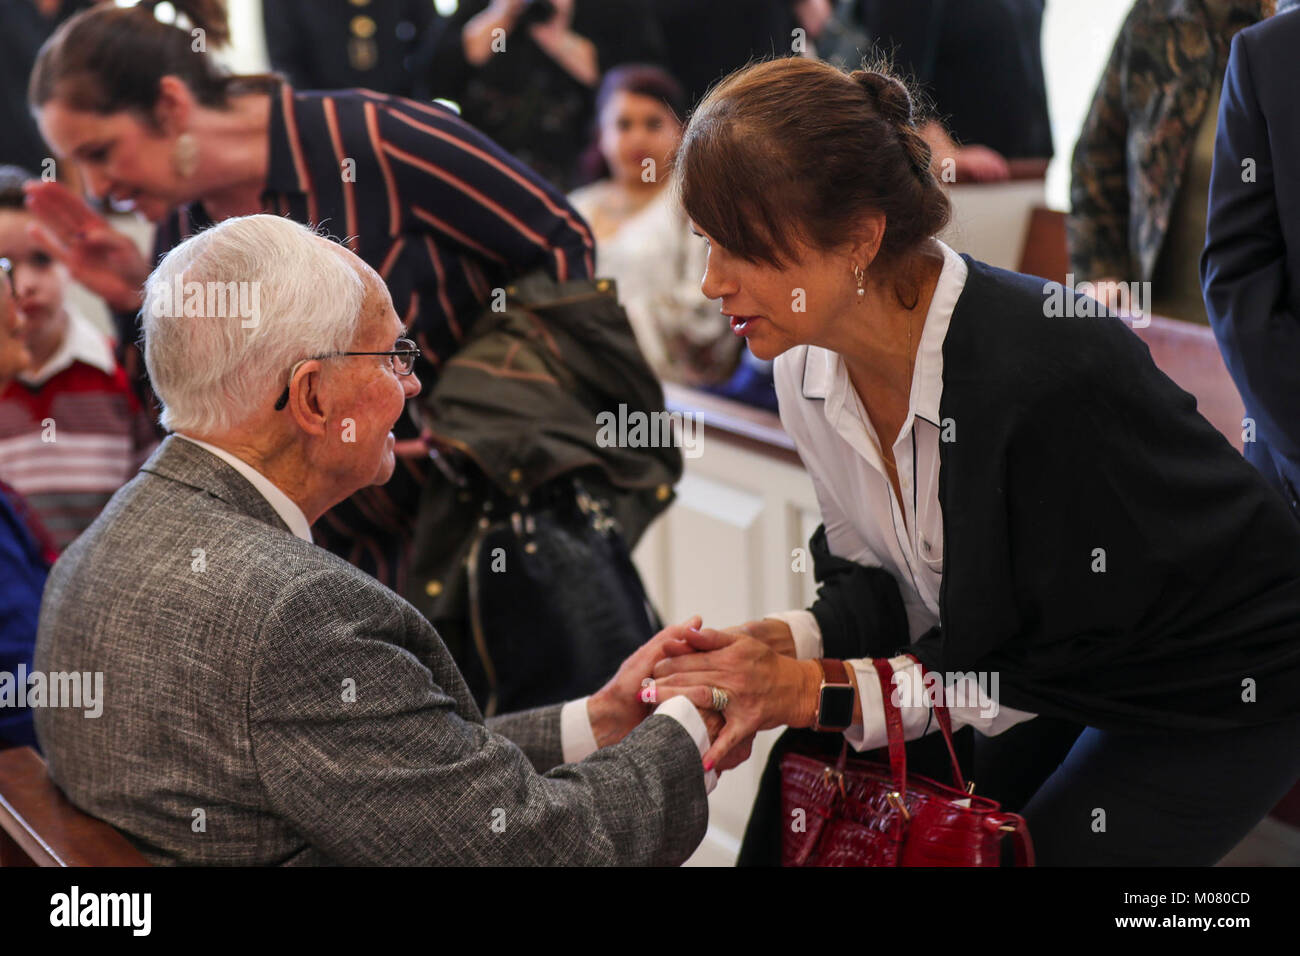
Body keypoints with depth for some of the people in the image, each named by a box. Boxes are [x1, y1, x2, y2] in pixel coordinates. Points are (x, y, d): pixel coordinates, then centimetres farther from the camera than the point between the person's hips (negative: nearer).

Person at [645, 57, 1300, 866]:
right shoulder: (809, 365, -11)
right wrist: (785, 646, -21)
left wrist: (822, 691, -29)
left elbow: (1071, 655, -27)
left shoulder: (1052, 371, -35)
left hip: (1223, 693, -6)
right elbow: (888, 582, 1)